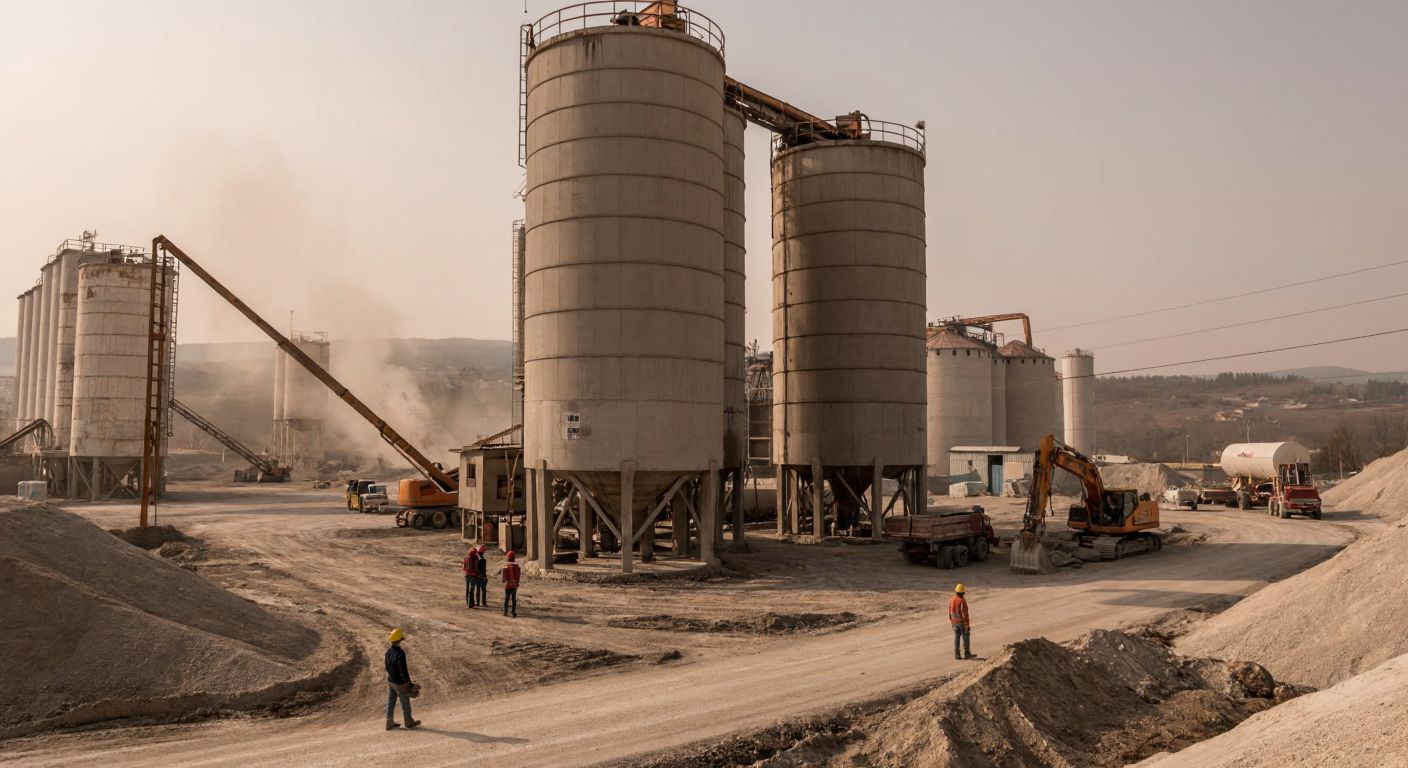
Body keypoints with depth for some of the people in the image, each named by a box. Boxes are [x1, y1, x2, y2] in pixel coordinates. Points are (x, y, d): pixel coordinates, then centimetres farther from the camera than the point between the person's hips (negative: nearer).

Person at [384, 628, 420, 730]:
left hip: (390, 680, 7)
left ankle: (390, 723, 27)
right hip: (400, 683, -7)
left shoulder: (388, 651, -4)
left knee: (391, 702, 17)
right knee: (405, 702, 12)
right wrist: (409, 683, -17)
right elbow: (403, 671, -27)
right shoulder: (400, 653, -30)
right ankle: (409, 722, 29)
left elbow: (387, 667, 8)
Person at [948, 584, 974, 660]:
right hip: (962, 622, -6)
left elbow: (950, 612, 7)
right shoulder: (962, 601, -22)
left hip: (954, 622, 6)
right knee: (965, 638, 7)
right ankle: (967, 654, 15)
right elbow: (965, 614, -21)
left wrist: (951, 622, 19)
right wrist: (968, 625, -15)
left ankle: (957, 654, 9)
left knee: (956, 638, 9)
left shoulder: (951, 599, -1)